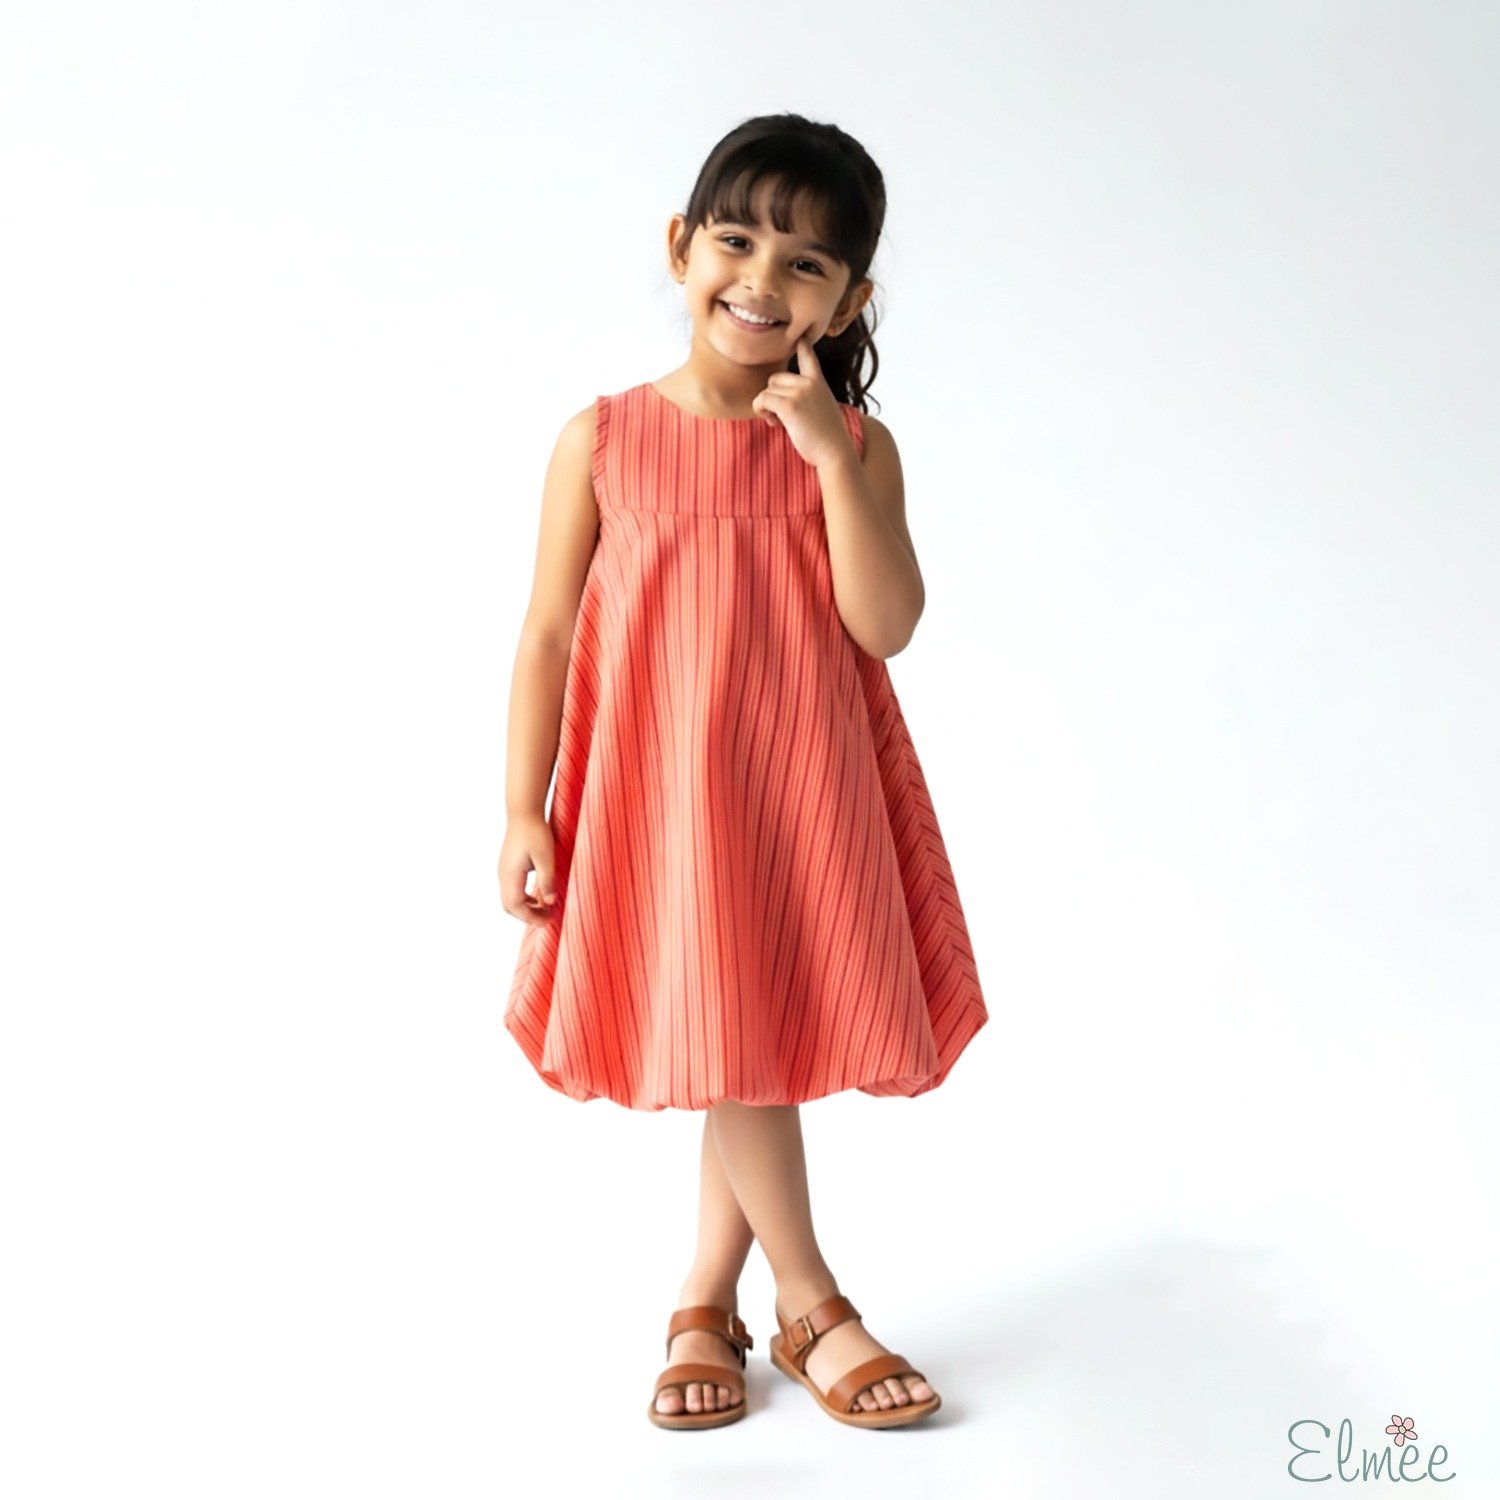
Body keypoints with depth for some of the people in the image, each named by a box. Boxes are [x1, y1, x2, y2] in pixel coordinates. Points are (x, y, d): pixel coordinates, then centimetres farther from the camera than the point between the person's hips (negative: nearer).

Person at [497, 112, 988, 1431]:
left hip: (810, 795, 2)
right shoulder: (603, 440, -2)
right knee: (726, 1050, 0)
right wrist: (525, 810, -2)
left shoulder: (855, 446, 1)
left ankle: (705, 1304, 31)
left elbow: (886, 625, -11)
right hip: (659, 793, -2)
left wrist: (828, 453, -18)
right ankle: (810, 1309, 21)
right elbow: (549, 633, 0)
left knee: (763, 1055, 11)